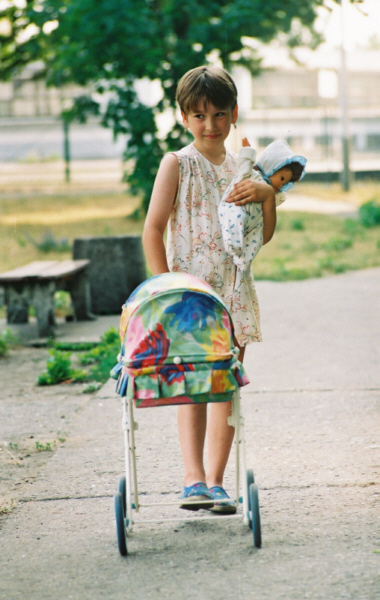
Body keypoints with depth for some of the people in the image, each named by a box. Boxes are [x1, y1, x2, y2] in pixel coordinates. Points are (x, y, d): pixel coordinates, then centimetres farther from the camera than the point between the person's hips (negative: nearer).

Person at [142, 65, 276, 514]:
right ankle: (193, 480, -15)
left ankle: (215, 482, 9)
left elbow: (263, 237, 12)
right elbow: (152, 229, -6)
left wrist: (267, 195, -5)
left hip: (232, 292, 4)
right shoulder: (177, 164, -2)